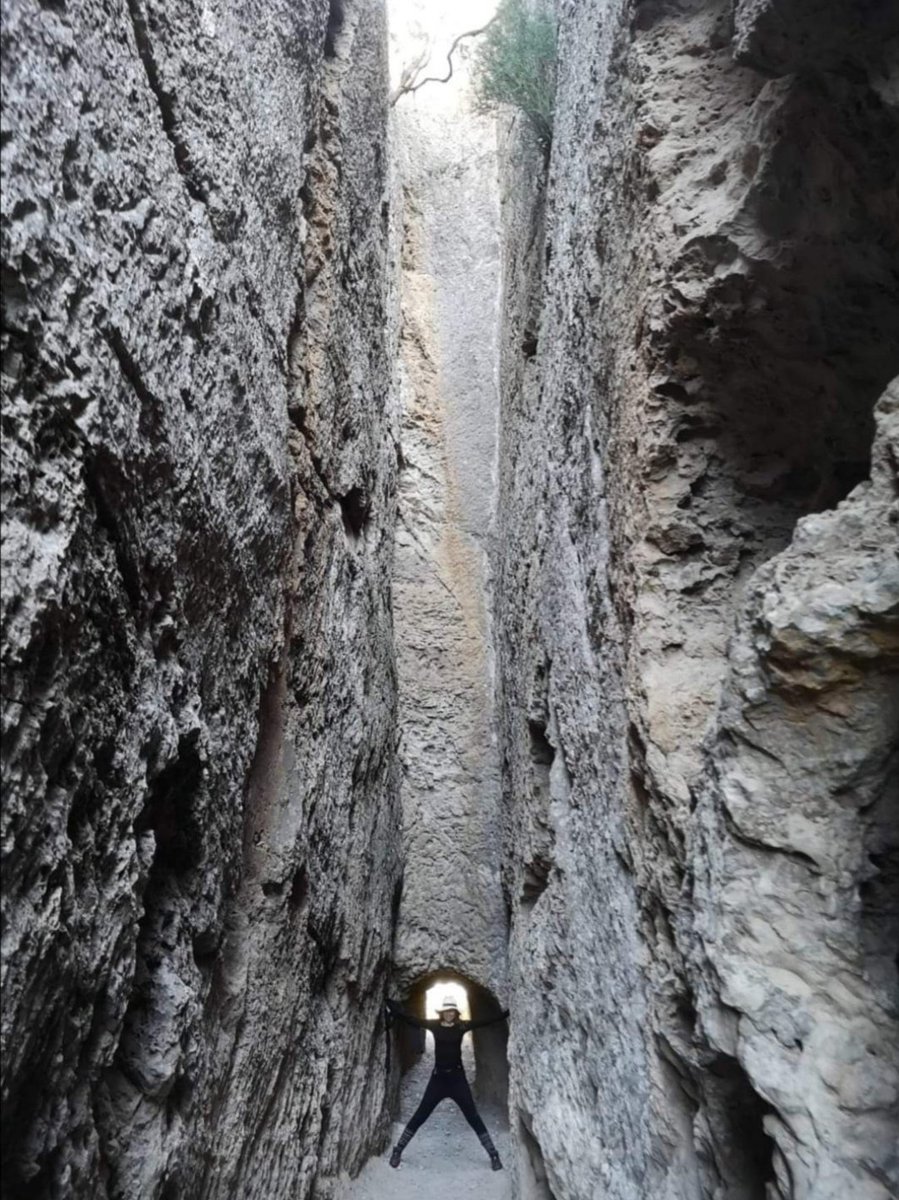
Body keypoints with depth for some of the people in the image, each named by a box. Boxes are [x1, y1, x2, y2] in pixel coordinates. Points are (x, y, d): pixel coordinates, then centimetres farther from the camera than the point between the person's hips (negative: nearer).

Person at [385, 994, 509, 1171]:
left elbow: (488, 1021, -11)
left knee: (473, 1117, 2)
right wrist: (389, 1004, -23)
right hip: (438, 1077, 0)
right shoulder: (434, 1025, -5)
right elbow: (409, 1018, -12)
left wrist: (508, 1012, -22)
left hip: (457, 1078, 0)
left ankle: (493, 1155, 13)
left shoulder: (462, 1026, -6)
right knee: (419, 1116, 5)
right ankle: (397, 1151, 20)